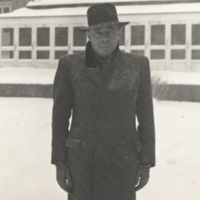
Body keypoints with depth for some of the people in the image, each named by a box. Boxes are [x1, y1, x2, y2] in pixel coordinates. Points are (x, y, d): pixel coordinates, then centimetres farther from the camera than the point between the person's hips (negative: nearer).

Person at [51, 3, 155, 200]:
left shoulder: (138, 65, -1)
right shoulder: (70, 65, -3)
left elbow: (145, 116, 3)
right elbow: (60, 116, 0)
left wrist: (146, 163, 1)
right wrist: (59, 163, -3)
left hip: (122, 160, 0)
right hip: (82, 158, 0)